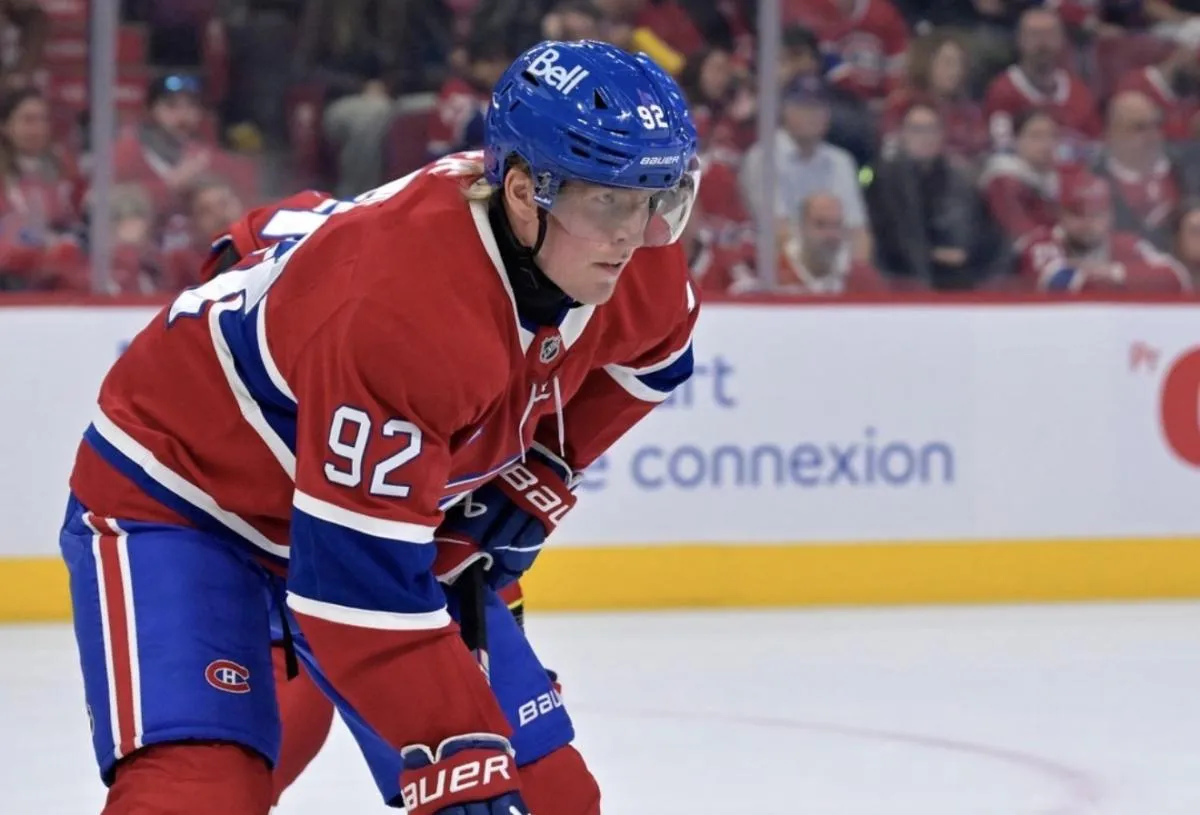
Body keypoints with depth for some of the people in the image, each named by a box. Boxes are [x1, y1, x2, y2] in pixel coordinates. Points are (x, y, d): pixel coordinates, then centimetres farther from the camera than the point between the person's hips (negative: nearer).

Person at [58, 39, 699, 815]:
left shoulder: (639, 264, -16)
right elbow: (359, 583, -38)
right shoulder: (401, 308, -39)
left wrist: (528, 488, 0)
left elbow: (639, 353, 11)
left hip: (400, 510, 8)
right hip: (180, 490, -8)